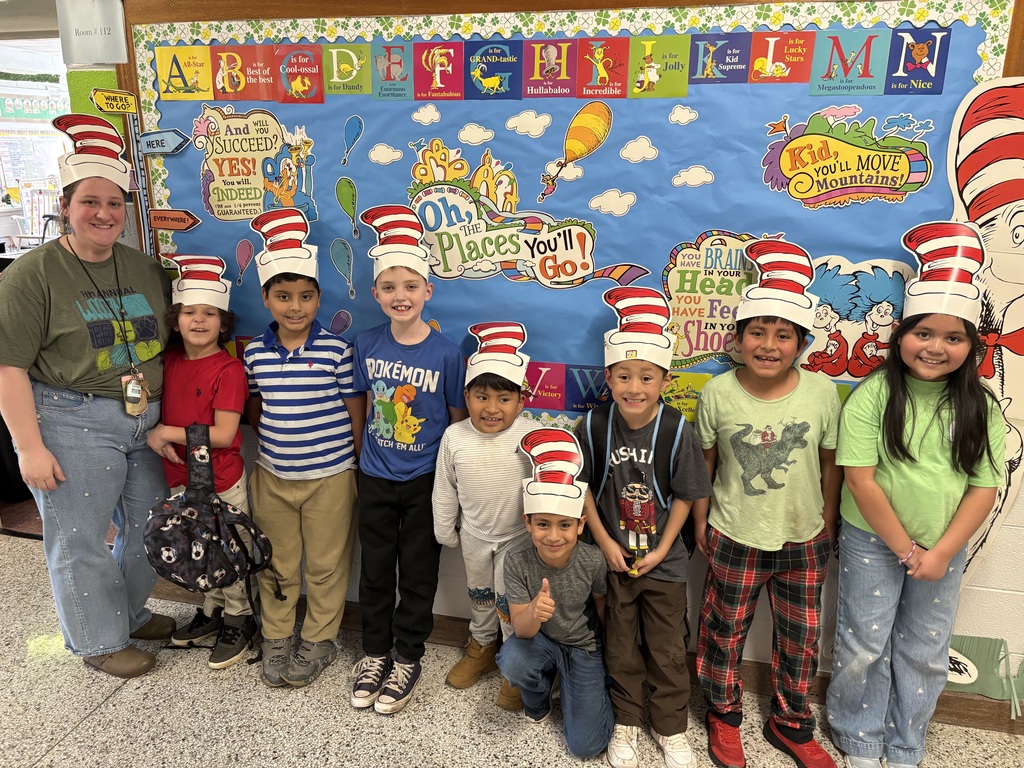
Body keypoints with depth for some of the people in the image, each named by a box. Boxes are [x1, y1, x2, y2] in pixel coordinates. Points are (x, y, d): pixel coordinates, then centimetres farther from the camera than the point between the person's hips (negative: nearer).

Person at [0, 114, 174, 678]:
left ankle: (131, 613, 40)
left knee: (149, 528, 16)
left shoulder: (144, 268, 8)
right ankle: (99, 641, 27)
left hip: (147, 422, 6)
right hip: (72, 425, -5)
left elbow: (170, 339, 18)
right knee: (80, 541, 7)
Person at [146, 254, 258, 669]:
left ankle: (238, 622, 28)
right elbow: (161, 409, 15)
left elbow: (223, 435, -21)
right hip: (181, 478, 7)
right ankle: (212, 611, 42)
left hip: (222, 483, -6)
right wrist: (154, 435, -5)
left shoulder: (229, 369, -18)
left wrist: (169, 433, -16)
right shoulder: (169, 360, 2)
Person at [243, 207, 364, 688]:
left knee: (326, 566, 11)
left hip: (330, 476, -3)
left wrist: (356, 468, -3)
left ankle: (319, 641, 31)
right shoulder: (255, 353, -1)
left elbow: (355, 412, -6)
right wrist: (270, 446, 3)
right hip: (272, 476, 4)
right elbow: (254, 409, 12)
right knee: (277, 565, 18)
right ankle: (276, 639, 37)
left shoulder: (337, 350, -11)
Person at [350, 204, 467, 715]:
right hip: (375, 478, 3)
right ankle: (374, 652, 36)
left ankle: (407, 659, 30)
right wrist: (362, 458, 8)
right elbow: (365, 405, 8)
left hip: (425, 481, -3)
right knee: (375, 571, 16)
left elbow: (459, 418, -5)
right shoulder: (367, 345, -5)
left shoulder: (445, 353, -13)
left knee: (418, 575, 12)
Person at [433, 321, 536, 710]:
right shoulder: (454, 437, -14)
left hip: (517, 536, -3)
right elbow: (444, 491, 0)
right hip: (475, 535, 3)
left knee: (510, 603, 9)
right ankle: (482, 646, 47)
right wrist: (445, 532, 7)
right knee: (480, 596, 23)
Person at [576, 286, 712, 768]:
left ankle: (671, 728, 37)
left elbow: (684, 496, -8)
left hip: (663, 561, -1)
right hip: (612, 558, 1)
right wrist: (605, 542, -8)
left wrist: (662, 548, -9)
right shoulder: (594, 426, -14)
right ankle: (627, 723, 40)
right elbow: (583, 489, -5)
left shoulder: (678, 431, -17)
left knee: (668, 651, 15)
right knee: (621, 648, 18)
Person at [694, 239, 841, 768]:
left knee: (800, 641, 18)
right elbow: (704, 462, -2)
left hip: (804, 541, 2)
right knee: (724, 632, 16)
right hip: (734, 539, -1)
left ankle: (790, 725, 43)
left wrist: (828, 525, 6)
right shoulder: (717, 394, -14)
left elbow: (831, 465, 0)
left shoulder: (821, 392, -12)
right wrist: (700, 521, 2)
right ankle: (724, 715, 42)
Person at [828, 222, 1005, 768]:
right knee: (863, 646, 11)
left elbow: (984, 489, -4)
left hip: (944, 548, 3)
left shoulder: (980, 407, -5)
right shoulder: (873, 395, -15)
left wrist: (942, 552, -12)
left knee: (926, 653, 17)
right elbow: (861, 481, -16)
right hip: (873, 542, -3)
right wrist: (906, 549, -14)